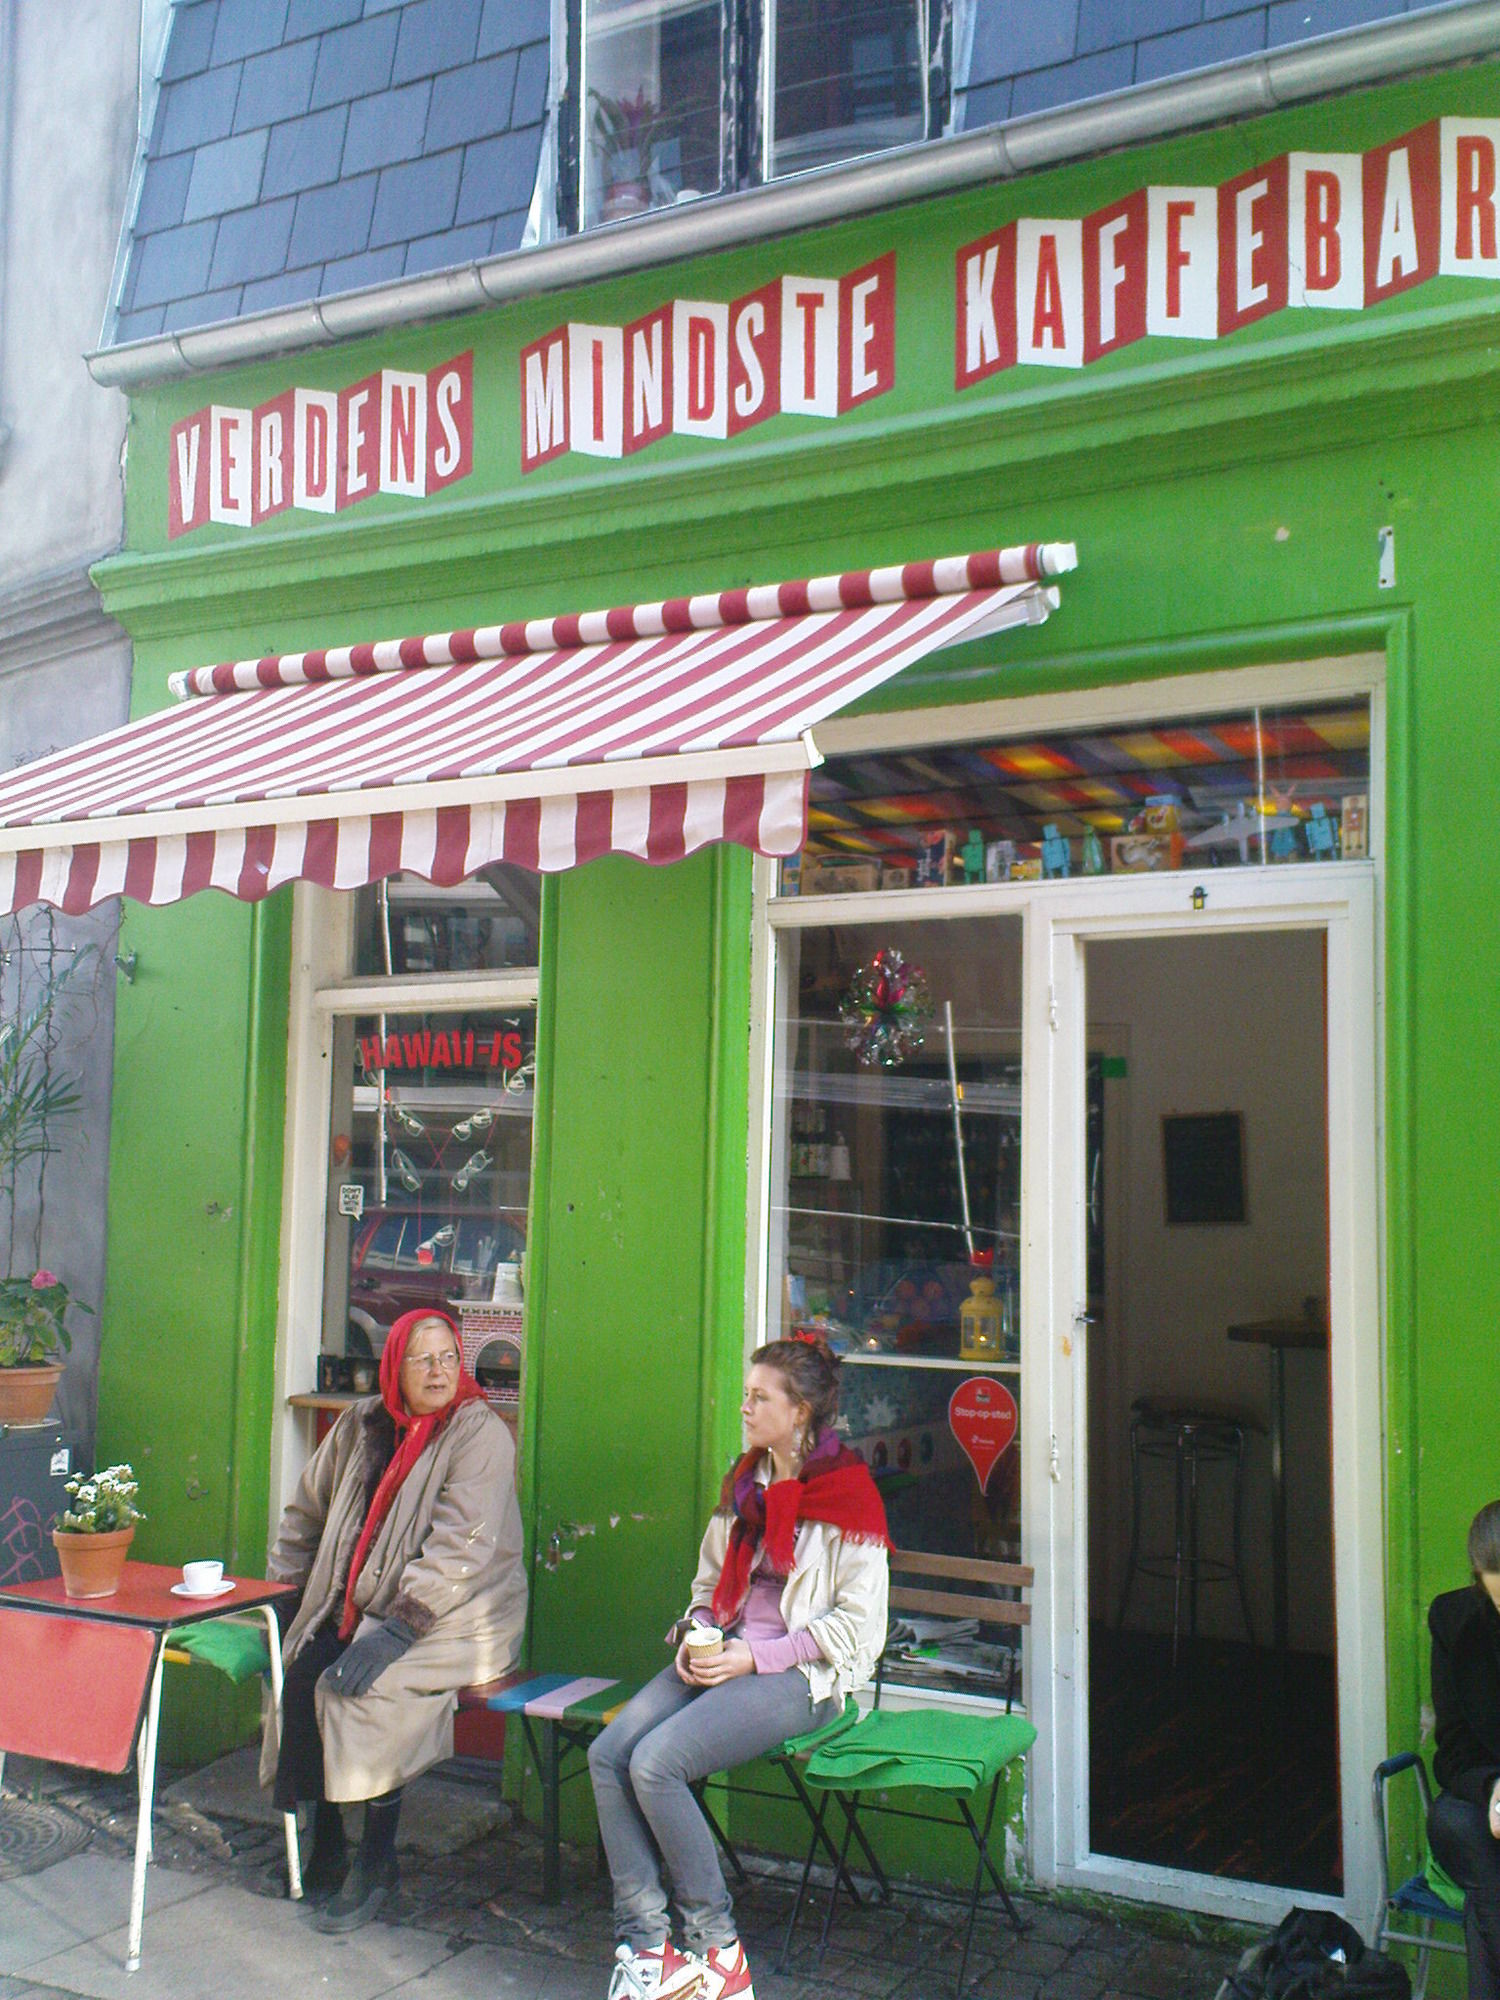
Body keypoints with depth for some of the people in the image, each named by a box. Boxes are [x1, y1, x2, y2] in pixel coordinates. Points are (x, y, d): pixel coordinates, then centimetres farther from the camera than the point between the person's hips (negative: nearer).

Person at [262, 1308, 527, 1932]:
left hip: (460, 1618, -6)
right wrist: (283, 1588, 14)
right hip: (363, 1604, 6)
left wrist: (398, 1628, -25)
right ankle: (323, 1847, 0)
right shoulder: (362, 1423, 8)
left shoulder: (479, 1433, -12)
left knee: (362, 1688, -26)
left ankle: (376, 1863, -9)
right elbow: (308, 1509, 21)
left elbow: (461, 1551, -19)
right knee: (299, 1673, -17)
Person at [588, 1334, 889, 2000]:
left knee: (655, 1763, -25)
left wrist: (754, 1658, -15)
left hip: (800, 1676, -7)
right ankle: (643, 1942, -9)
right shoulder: (745, 1482, 14)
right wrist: (696, 1635, 2)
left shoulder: (848, 1495, -8)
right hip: (724, 1657, 7)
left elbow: (858, 1627, -11)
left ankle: (715, 1946, -7)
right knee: (608, 1752, -16)